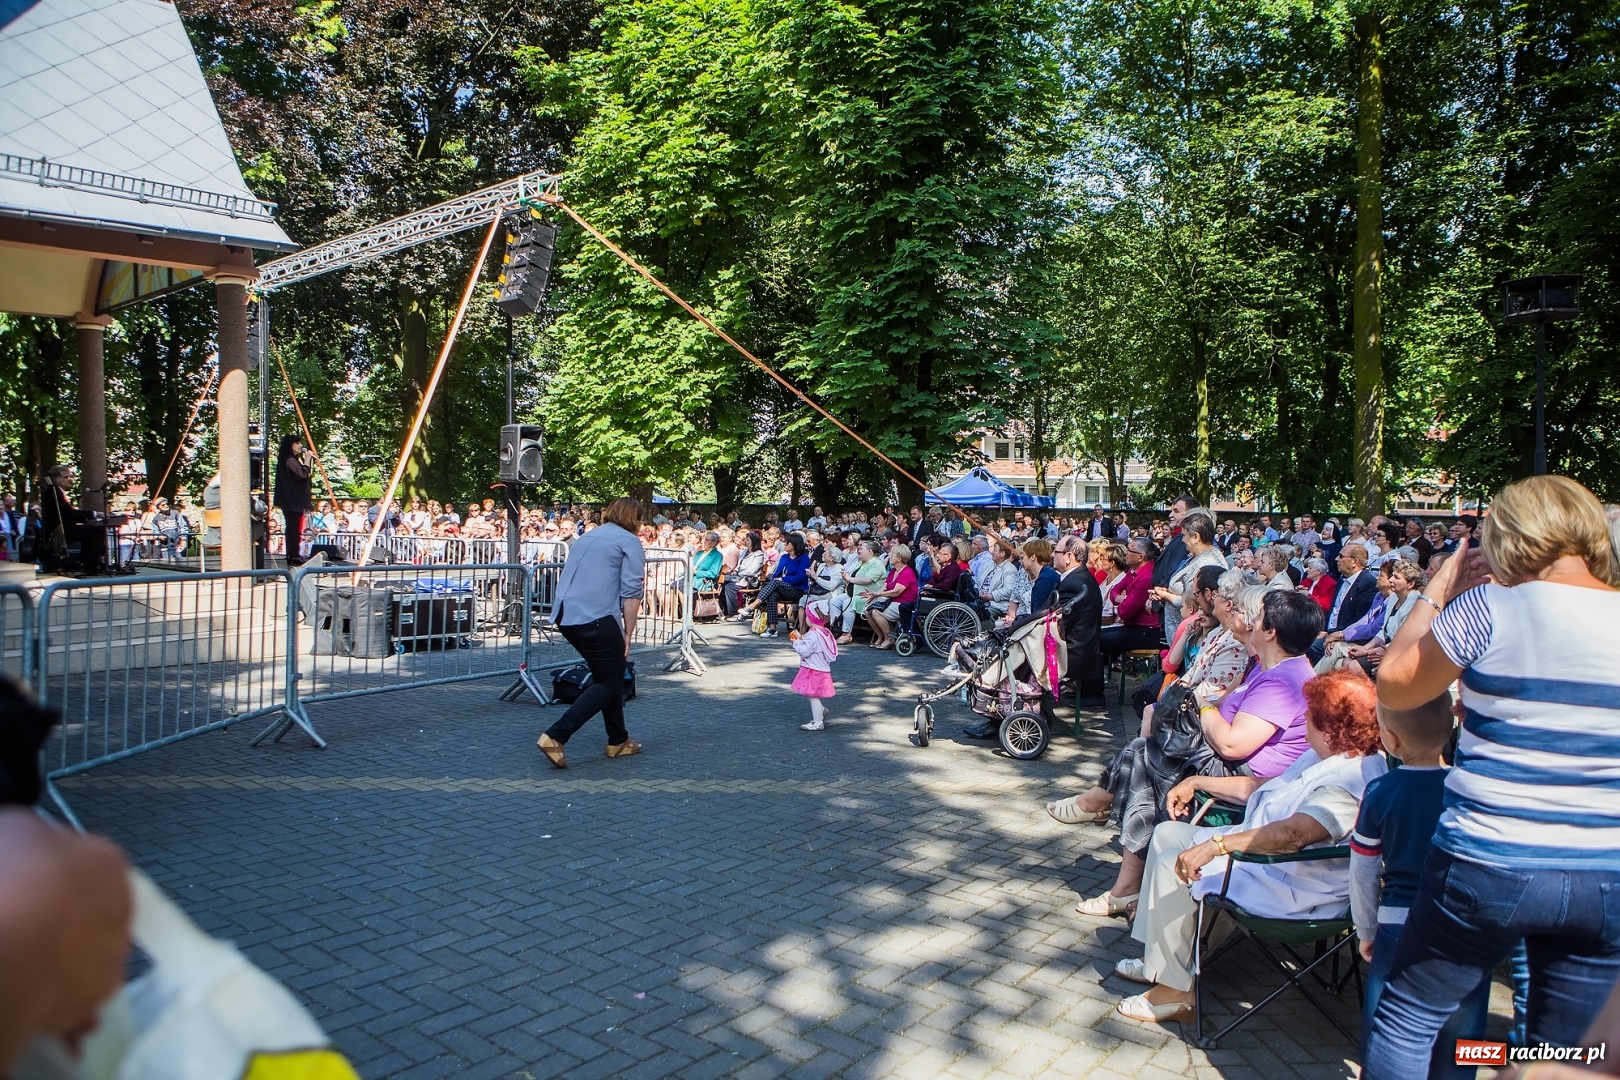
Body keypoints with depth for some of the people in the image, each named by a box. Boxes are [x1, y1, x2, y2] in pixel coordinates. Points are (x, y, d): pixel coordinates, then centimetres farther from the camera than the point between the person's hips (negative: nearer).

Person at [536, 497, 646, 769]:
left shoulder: (586, 537, 24)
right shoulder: (630, 542, 3)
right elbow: (631, 592, -6)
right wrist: (628, 633, -2)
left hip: (565, 616, 8)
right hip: (596, 617, -8)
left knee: (607, 675, 21)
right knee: (610, 682, 2)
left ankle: (618, 740, 26)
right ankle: (556, 736, -11)